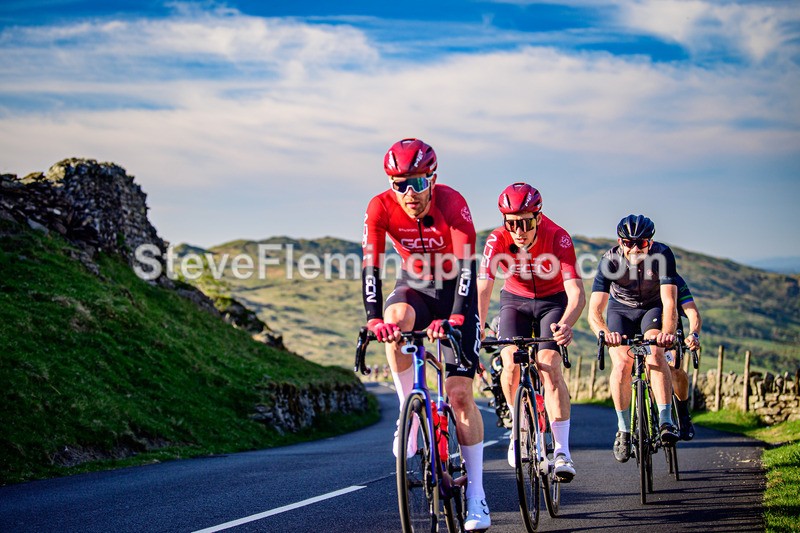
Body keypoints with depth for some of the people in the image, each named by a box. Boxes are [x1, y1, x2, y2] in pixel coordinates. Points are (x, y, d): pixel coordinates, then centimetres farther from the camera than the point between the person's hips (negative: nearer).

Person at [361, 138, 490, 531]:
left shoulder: (452, 204, -27)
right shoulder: (381, 208, -20)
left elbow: (467, 267, -34)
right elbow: (370, 267, -25)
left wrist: (455, 318, -49)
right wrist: (375, 320, -40)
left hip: (453, 289, -2)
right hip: (414, 285, 2)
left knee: (459, 391, -10)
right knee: (395, 318, -36)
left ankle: (475, 494, -2)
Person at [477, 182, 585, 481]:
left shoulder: (557, 238, -31)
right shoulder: (497, 241, -27)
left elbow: (576, 292, -39)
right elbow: (482, 289, -33)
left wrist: (566, 324, -58)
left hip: (553, 301, -2)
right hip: (515, 300, 2)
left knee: (549, 366, -21)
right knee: (511, 364, -17)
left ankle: (562, 451, -18)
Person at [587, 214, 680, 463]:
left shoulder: (662, 255, -29)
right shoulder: (610, 260, -29)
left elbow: (669, 302, -36)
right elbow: (594, 311, -35)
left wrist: (668, 331, -56)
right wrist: (604, 333, -57)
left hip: (653, 308, 0)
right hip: (621, 309, 0)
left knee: (655, 351, -29)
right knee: (621, 364, -21)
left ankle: (665, 421, -27)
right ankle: (623, 429, -4)